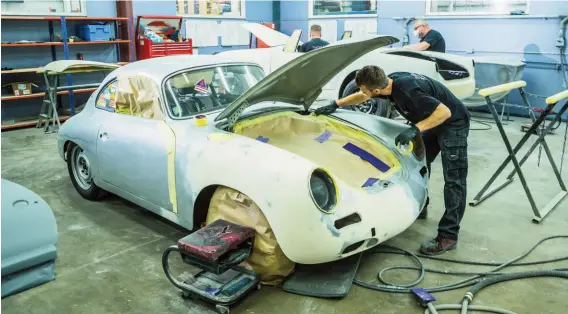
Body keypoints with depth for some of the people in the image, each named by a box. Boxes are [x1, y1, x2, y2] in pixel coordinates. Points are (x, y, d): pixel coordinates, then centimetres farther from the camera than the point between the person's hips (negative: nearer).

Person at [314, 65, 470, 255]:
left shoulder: (409, 91, -37)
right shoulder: (390, 81, -9)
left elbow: (445, 112, -35)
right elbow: (361, 97, 8)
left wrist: (414, 129, -39)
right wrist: (335, 105, 5)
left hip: (453, 123, -9)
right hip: (433, 121, 9)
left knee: (454, 179, -10)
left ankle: (448, 236, -10)